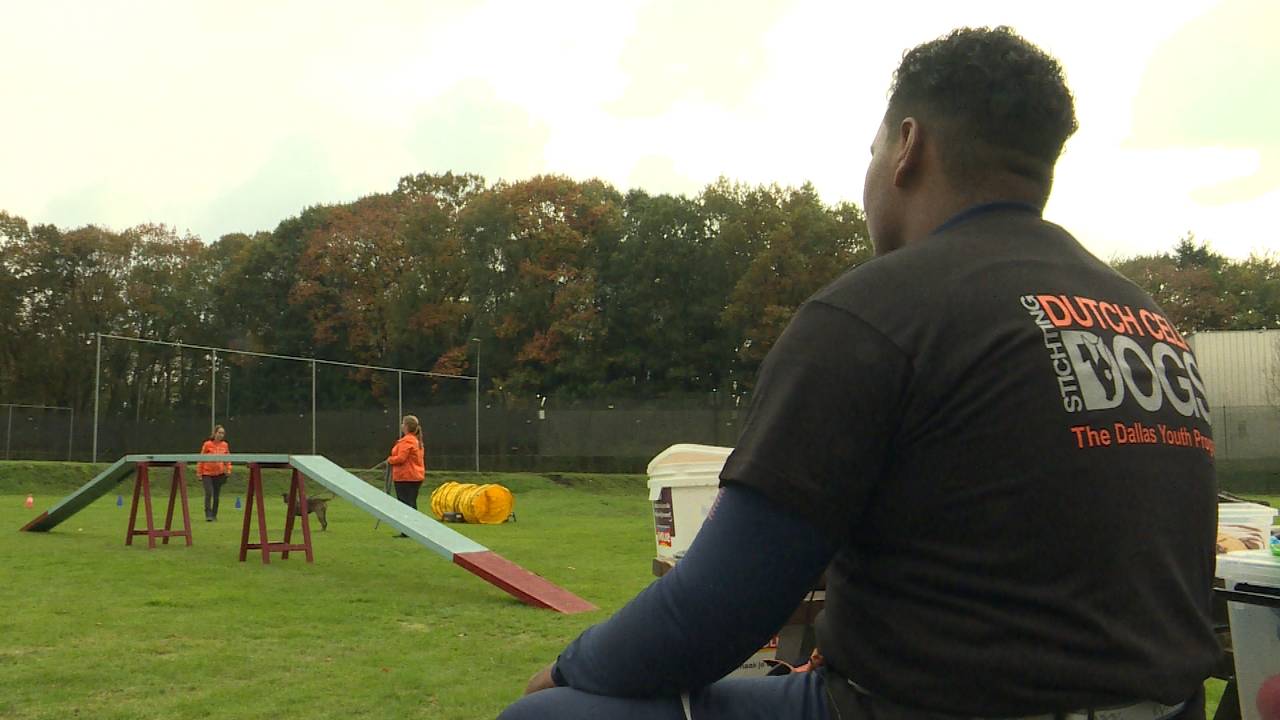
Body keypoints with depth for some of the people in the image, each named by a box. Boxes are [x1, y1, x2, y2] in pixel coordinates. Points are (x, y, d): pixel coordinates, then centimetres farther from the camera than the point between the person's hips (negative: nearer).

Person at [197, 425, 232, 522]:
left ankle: (214, 515, 18)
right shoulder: (207, 444, -5)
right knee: (209, 493, -13)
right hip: (207, 473, -3)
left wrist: (228, 470, 2)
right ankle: (208, 515, -10)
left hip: (219, 474, 3)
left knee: (216, 495, 7)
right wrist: (199, 473, -1)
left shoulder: (225, 445, 4)